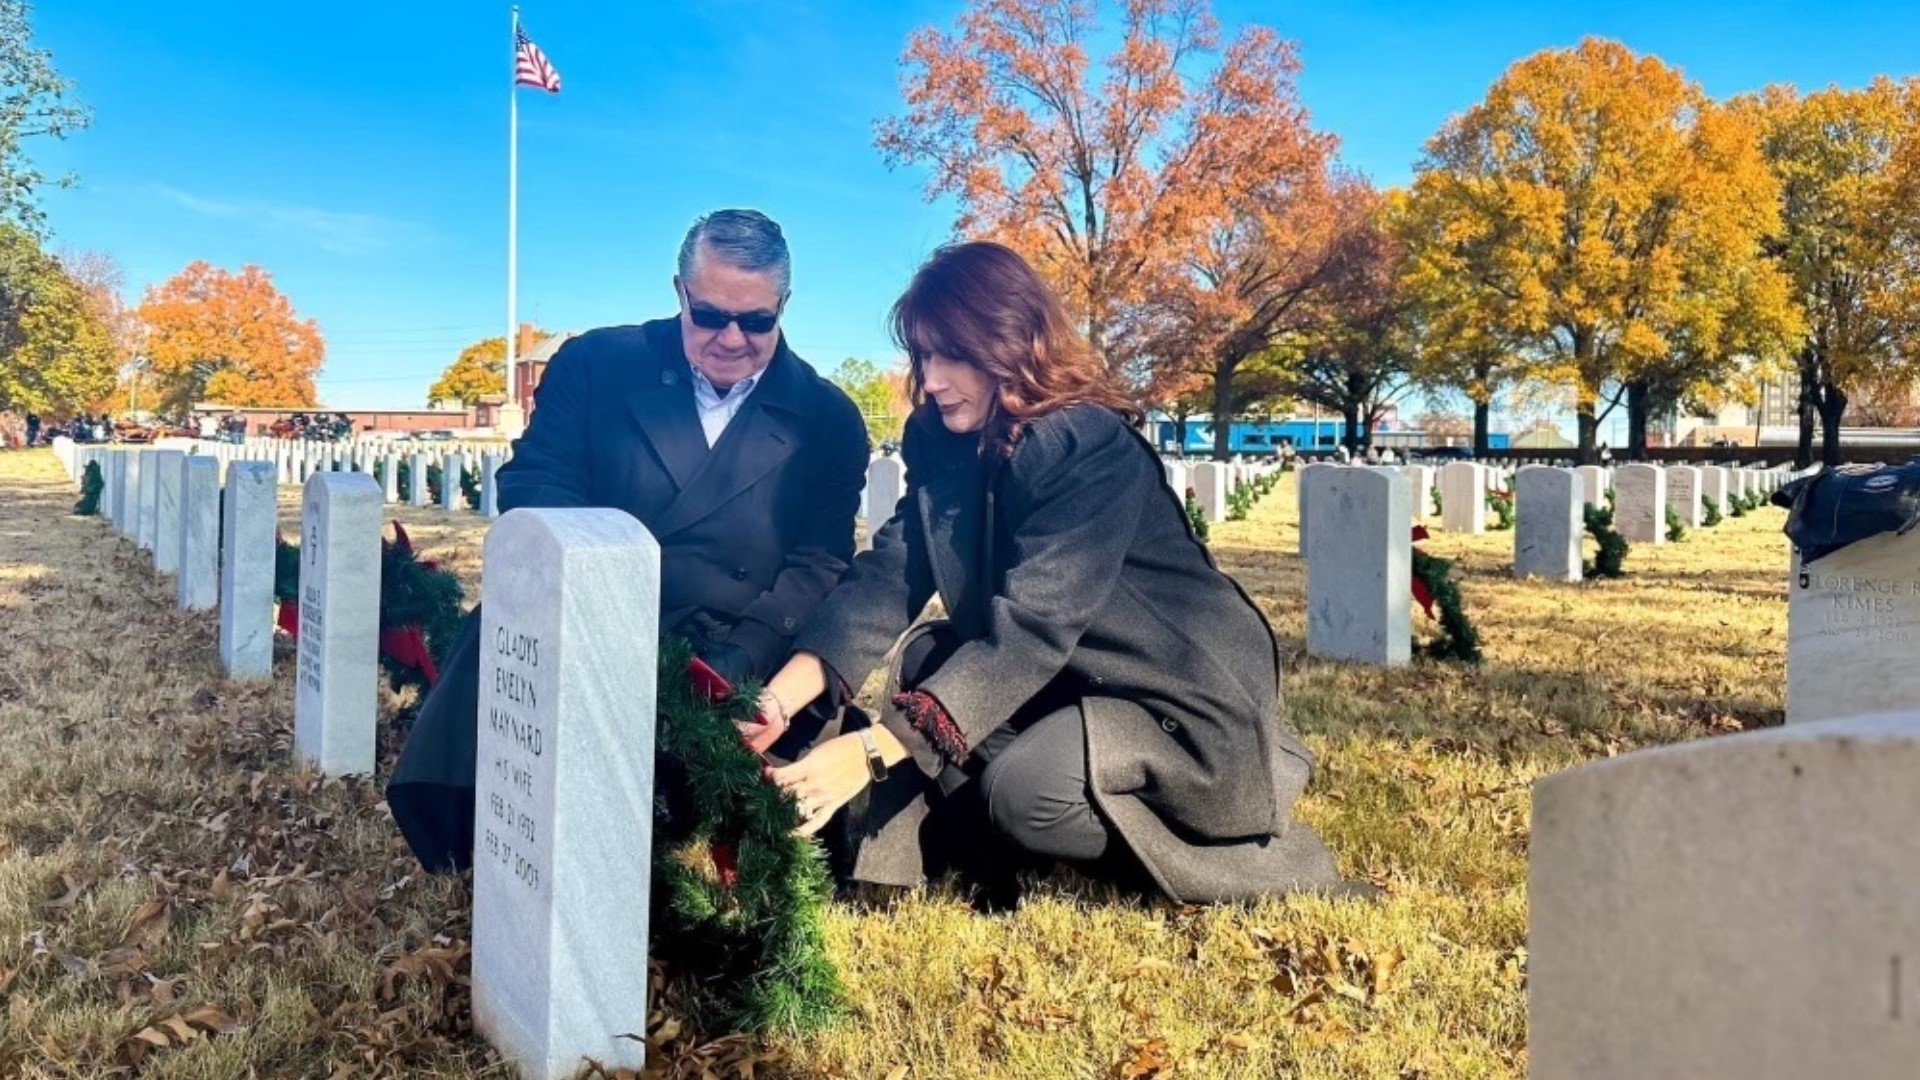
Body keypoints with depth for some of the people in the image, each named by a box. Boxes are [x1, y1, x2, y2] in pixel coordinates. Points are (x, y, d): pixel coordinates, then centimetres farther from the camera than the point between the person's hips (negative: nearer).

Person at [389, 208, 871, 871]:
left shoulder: (829, 420, 8)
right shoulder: (596, 364, 8)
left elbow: (819, 565, 1)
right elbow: (532, 488, 1)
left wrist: (734, 665, -17)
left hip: (726, 664, 0)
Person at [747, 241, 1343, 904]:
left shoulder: (1090, 446, -25)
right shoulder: (940, 440, -2)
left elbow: (1031, 625, -34)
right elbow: (889, 574, -12)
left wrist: (874, 750, -42)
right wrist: (783, 695, -28)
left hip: (1185, 696, -7)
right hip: (1072, 681, 7)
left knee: (1026, 791, -27)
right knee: (928, 661, -10)